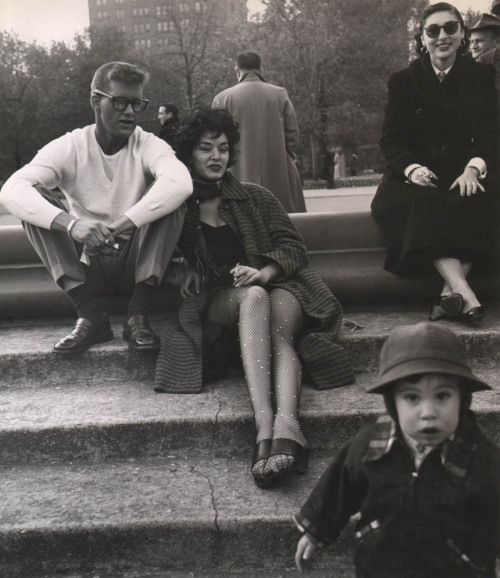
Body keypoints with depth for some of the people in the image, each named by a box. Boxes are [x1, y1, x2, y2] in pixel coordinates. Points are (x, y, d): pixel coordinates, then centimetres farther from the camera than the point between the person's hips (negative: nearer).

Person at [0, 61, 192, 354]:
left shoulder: (149, 145, -7)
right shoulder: (70, 147, -5)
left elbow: (180, 182, -31)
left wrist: (118, 227, -39)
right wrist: (70, 223, -41)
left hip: (137, 264, -1)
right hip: (89, 267, 1)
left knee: (171, 198, -23)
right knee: (36, 201, -18)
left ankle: (138, 314, -23)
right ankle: (91, 316, -24)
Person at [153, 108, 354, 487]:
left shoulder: (255, 197, 22)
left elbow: (294, 248, 11)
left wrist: (263, 272, -9)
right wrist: (188, 276, -9)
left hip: (279, 287, 2)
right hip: (220, 300, -1)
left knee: (278, 326, -35)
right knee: (253, 298, -38)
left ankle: (285, 424, -60)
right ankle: (267, 425, -55)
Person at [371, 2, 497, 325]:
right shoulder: (403, 81, 9)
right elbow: (391, 138, 1)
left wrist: (474, 168, -19)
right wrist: (411, 168, -20)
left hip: (462, 175, 1)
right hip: (417, 176, -1)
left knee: (470, 202, -33)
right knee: (421, 203, -34)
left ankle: (450, 292, -37)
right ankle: (463, 289, -46)